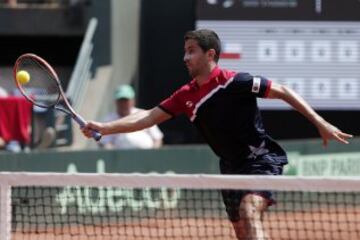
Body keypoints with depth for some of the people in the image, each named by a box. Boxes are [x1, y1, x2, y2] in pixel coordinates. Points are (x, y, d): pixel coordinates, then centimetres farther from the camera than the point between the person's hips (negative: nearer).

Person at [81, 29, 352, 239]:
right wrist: (105, 127, -6)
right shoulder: (187, 95, 2)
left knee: (249, 211, -29)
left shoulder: (235, 82, -17)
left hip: (261, 160, -8)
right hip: (232, 167, 8)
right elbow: (149, 117, 4)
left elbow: (283, 92, -13)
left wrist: (320, 122, -17)